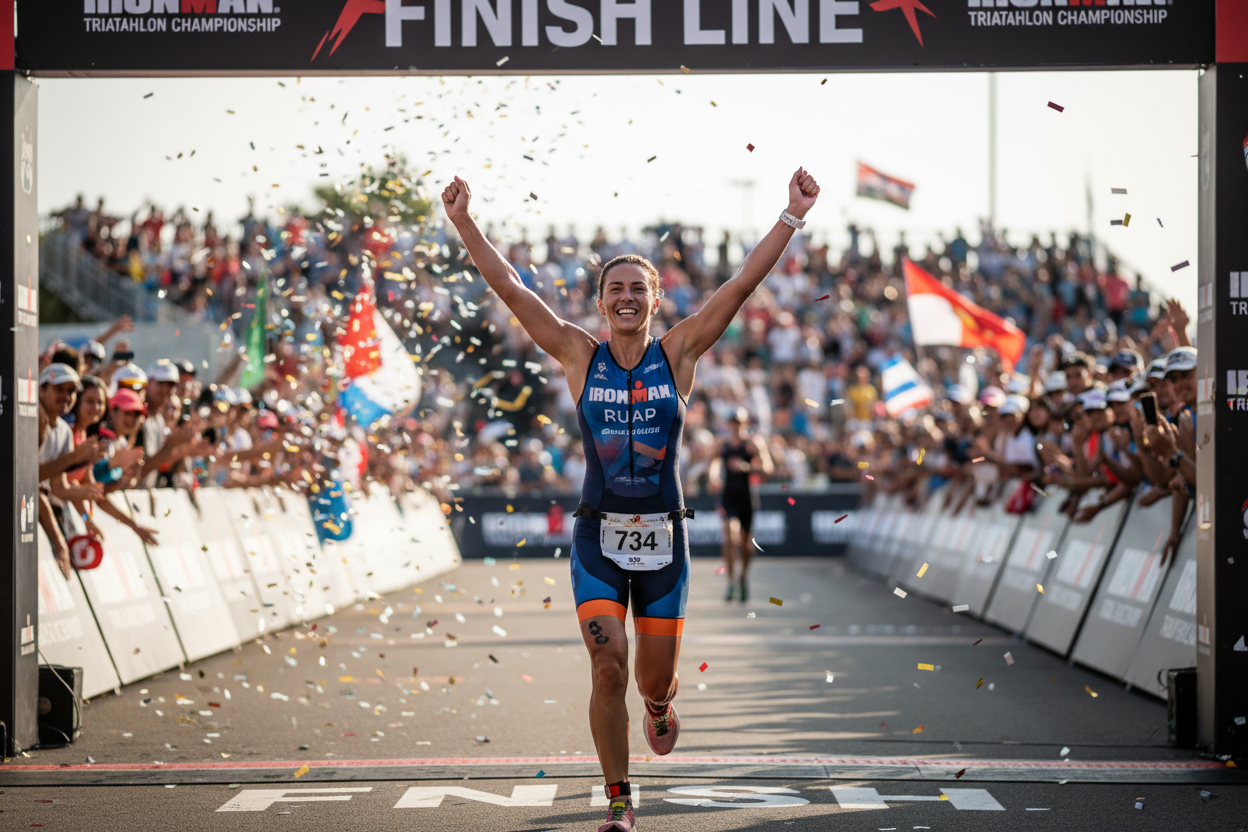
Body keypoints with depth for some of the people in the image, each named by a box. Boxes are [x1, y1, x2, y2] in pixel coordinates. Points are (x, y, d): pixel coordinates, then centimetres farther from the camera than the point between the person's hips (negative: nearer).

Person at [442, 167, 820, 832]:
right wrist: (464, 224, -11)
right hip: (599, 536, -1)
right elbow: (511, 289, -5)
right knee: (608, 669, -11)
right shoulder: (580, 356, -1)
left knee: (655, 677, 8)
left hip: (663, 536, 1)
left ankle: (659, 707, 48)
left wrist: (792, 215, -10)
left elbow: (743, 283, -5)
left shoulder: (678, 353, 0)